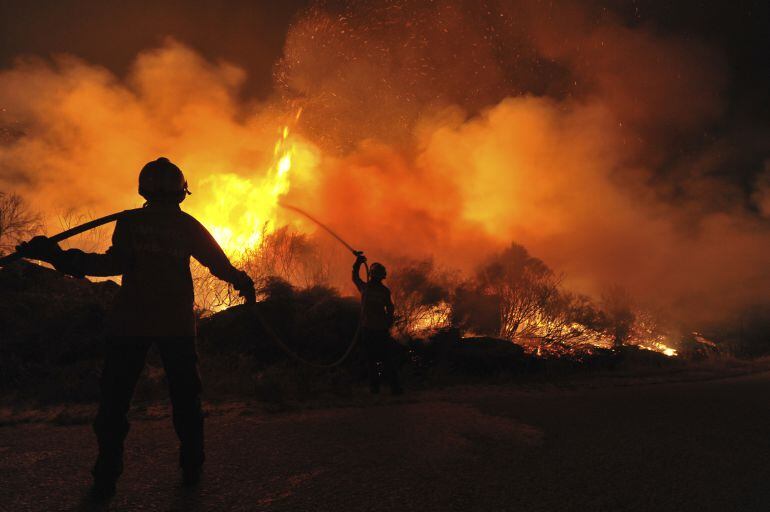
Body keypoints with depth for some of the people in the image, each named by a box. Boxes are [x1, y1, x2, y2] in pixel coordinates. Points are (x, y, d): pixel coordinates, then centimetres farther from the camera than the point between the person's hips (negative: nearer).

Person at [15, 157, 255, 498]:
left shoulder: (130, 221, 0)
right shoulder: (188, 225, 4)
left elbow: (116, 263, -15)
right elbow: (219, 263, 5)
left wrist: (58, 256, -14)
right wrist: (242, 283, 22)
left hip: (131, 322, -1)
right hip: (177, 323, 1)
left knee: (115, 397, 9)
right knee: (185, 396, 13)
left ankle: (106, 476, 8)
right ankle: (192, 468, 17)